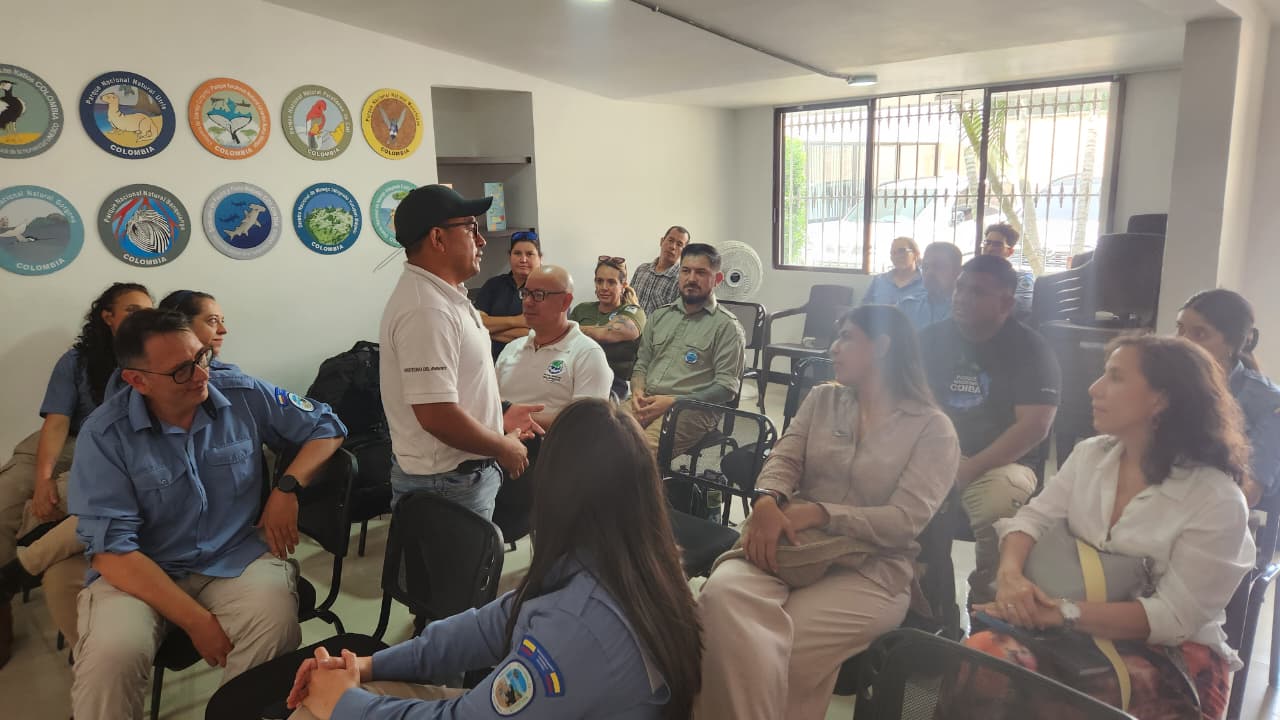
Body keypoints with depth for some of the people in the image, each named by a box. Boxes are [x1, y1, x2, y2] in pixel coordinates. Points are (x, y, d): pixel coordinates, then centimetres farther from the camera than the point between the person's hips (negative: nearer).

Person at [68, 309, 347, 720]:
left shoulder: (245, 396, -3)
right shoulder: (105, 434, -10)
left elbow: (327, 427, 7)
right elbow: (111, 548, -15)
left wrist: (288, 487, -11)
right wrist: (197, 621, -22)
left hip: (236, 558, 1)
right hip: (140, 572, -1)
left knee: (275, 623, -30)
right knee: (112, 653, -33)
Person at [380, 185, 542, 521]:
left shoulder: (443, 296, 9)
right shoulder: (426, 311, -24)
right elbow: (437, 415, -30)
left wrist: (497, 417, 14)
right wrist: (503, 448, -16)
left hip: (464, 476, 10)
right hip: (447, 486, -10)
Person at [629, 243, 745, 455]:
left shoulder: (726, 326, 2)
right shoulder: (661, 315, 20)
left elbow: (726, 386, -5)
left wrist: (674, 402, -14)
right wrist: (638, 391, 2)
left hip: (691, 408, -5)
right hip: (646, 402, 5)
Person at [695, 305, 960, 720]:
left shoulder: (932, 428, 2)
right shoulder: (822, 399, 17)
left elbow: (904, 521, -9)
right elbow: (783, 461, 5)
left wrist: (819, 513, -20)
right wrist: (767, 501, -18)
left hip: (872, 569, -3)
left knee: (774, 646, -29)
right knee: (721, 596, -29)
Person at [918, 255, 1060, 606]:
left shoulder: (1029, 349, -2)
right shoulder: (932, 337, 10)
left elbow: (1034, 425, -12)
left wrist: (971, 468, -20)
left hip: (1002, 462, -3)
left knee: (998, 504, -36)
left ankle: (987, 602, -10)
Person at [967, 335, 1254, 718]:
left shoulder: (1218, 502, -13)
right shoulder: (1090, 455, 4)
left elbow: (1174, 615, -17)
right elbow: (1033, 517, 0)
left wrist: (1067, 613, -27)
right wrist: (1011, 572, -22)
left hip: (1172, 655, -4)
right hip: (1076, 631, 5)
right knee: (981, 652, -24)